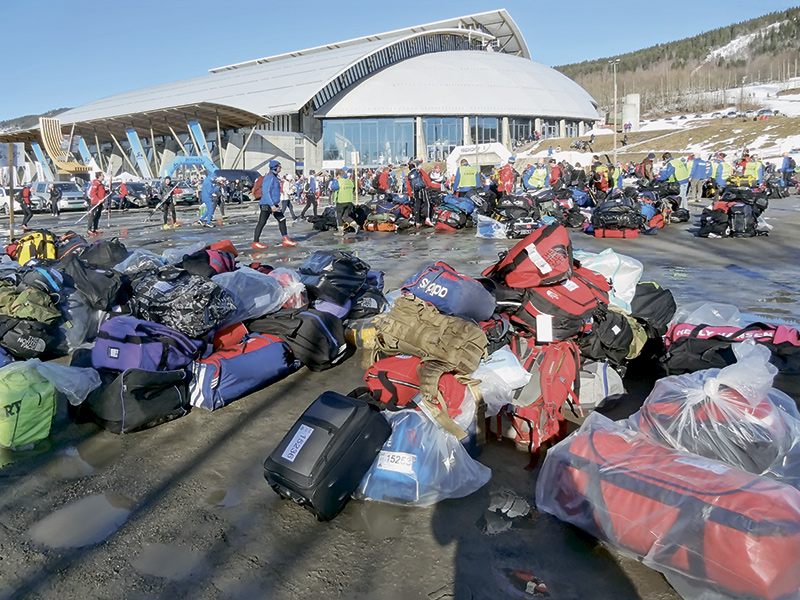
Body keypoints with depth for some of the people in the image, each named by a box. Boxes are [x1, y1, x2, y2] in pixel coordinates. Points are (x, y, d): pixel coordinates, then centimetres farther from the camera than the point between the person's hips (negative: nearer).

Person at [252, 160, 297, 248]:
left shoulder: (274, 177, 16)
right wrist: (272, 205, -26)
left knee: (282, 220, 7)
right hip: (266, 205, -10)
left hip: (274, 204, 10)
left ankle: (286, 240, 10)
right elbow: (266, 192, -21)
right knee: (261, 223, -4)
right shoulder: (269, 177, -15)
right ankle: (255, 243, 3)